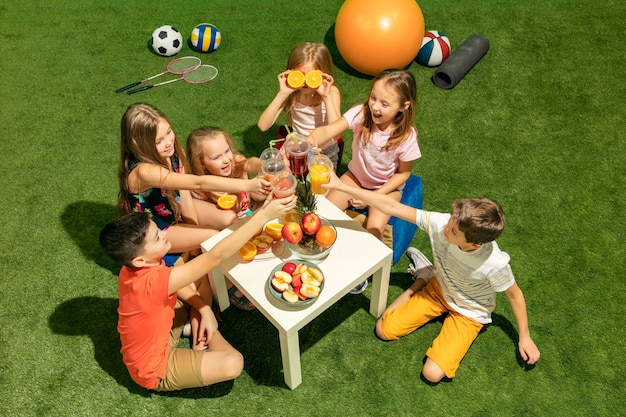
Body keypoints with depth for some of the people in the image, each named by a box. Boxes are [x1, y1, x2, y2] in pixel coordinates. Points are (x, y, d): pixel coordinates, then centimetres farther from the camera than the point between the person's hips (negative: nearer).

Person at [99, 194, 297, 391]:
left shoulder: (141, 265, -14)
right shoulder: (150, 282, -40)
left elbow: (175, 284, 5)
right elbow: (217, 255, -44)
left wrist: (204, 309, -8)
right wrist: (264, 214, -44)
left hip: (160, 333, 8)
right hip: (156, 369, -8)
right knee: (233, 364, -26)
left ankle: (199, 329, 7)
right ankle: (208, 335, 4)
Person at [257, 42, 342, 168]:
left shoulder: (331, 92, -19)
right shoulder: (292, 92, -13)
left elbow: (336, 134, -32)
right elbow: (263, 126, -23)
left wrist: (327, 97, -35)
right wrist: (282, 94, -31)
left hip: (325, 153, -1)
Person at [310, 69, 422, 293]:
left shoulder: (406, 136, -25)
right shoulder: (361, 113, -24)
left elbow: (403, 172, -12)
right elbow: (328, 130, -36)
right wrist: (308, 142, -59)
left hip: (387, 186, -2)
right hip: (356, 176, 3)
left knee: (374, 230, -22)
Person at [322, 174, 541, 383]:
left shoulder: (495, 264, -37)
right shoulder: (440, 223, -32)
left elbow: (515, 295, -16)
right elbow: (392, 206, -32)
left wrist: (524, 337, -3)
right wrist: (341, 186, -36)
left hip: (469, 314, -2)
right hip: (439, 289, 3)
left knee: (432, 373, -16)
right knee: (384, 329, -2)